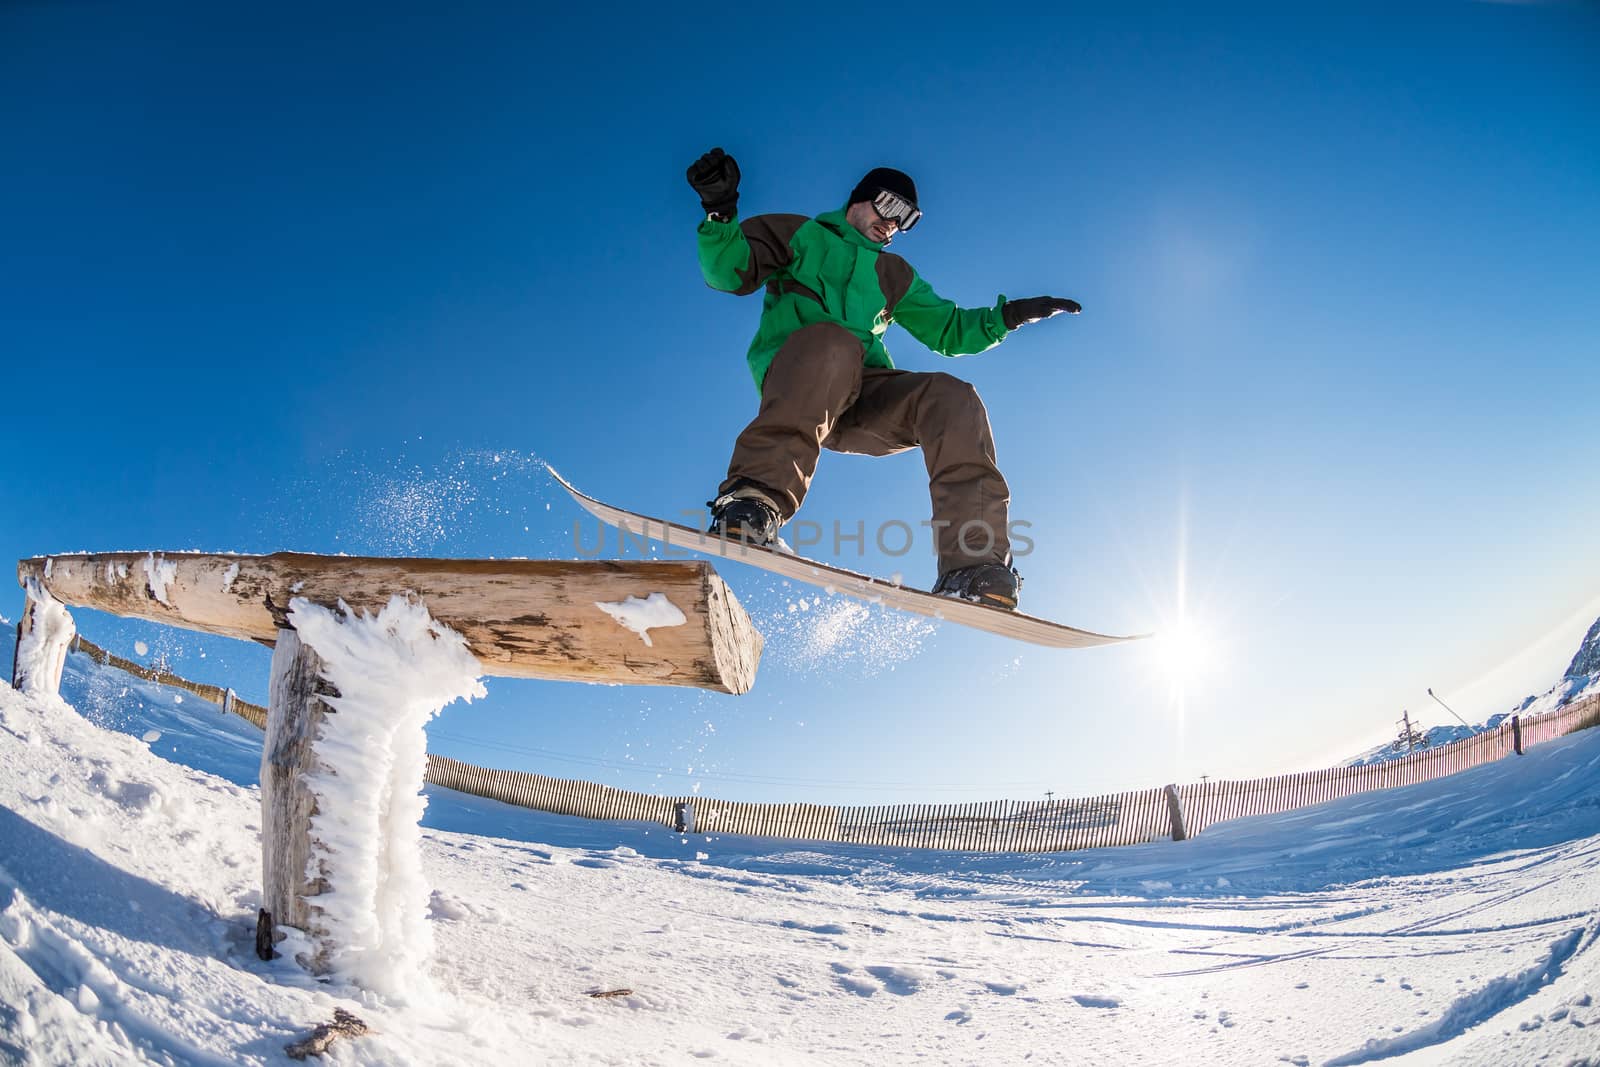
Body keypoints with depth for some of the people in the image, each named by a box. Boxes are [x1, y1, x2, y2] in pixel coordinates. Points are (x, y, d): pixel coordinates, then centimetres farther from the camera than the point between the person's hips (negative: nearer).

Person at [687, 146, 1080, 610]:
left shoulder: (893, 275, 34)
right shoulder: (797, 234, 19)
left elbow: (949, 331, 34)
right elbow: (730, 273, 4)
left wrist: (1006, 316, 18)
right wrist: (721, 215, -14)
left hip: (862, 397, 5)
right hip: (793, 382, -4)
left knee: (952, 398, -22)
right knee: (832, 342, -38)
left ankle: (972, 563, -33)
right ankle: (758, 493, -50)